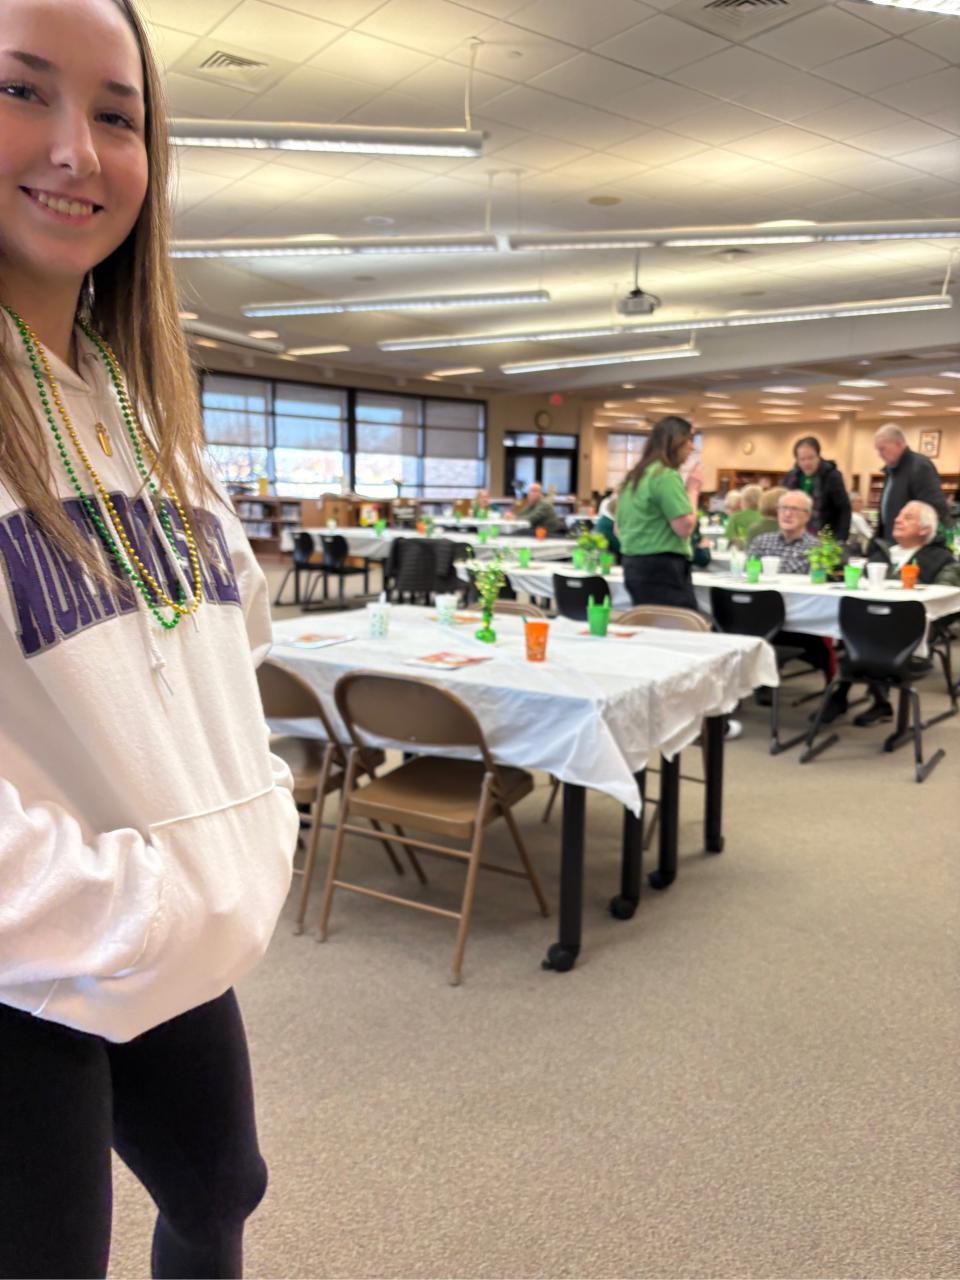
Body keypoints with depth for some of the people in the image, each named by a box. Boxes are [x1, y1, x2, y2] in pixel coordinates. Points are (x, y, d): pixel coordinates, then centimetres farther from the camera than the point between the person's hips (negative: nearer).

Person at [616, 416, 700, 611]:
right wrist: (692, 489, -4)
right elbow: (684, 527, -16)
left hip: (633, 565, 10)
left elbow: (619, 528, 22)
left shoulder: (634, 476, 16)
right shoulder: (666, 475, -12)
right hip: (663, 568, -10)